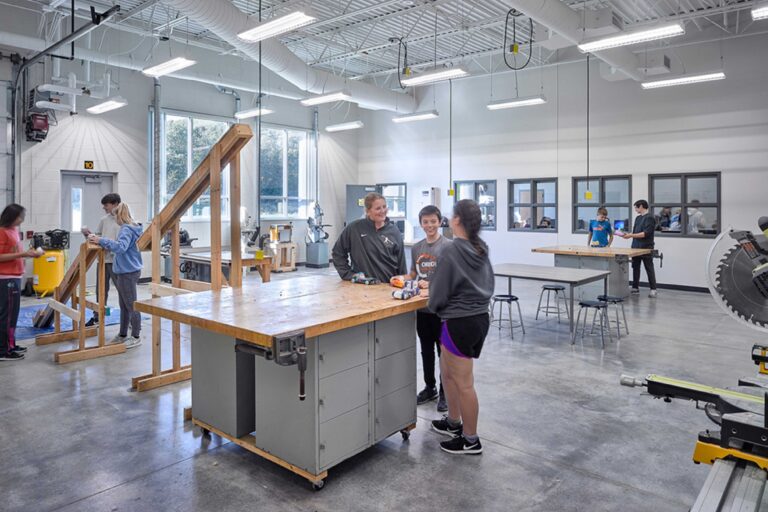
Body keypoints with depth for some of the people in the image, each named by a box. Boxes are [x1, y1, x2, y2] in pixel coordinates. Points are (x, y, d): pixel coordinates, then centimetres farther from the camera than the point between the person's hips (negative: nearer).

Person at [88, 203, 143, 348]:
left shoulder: (127, 230, -18)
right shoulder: (130, 228, 13)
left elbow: (120, 247, -33)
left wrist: (101, 240, -31)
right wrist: (101, 241, 19)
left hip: (128, 273, -10)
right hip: (123, 272, 10)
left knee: (131, 305, -1)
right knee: (124, 306, 17)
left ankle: (136, 337, 8)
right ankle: (123, 335, 27)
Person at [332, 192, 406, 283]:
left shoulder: (394, 231, 4)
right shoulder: (355, 228, -2)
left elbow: (401, 263, 9)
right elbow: (337, 253, 7)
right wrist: (348, 275, 1)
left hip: (389, 285, 1)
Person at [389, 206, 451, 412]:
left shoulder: (448, 246, -10)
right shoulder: (416, 247, 8)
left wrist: (433, 285, -28)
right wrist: (401, 278, -3)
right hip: (421, 306, 6)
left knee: (443, 350, 6)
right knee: (426, 349, 17)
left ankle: (445, 392, 20)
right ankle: (429, 388, 32)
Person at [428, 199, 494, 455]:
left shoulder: (451, 251, -19)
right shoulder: (481, 249, 5)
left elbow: (439, 292, -14)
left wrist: (433, 305, 9)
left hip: (459, 322, -9)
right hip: (480, 317, 9)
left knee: (463, 383, 5)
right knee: (448, 371, 24)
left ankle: (471, 440, 19)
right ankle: (454, 422, 39)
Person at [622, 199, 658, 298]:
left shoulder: (649, 218, -10)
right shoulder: (638, 218, 14)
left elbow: (646, 233, -19)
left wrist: (631, 235, -21)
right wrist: (628, 234, 0)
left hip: (646, 248, -8)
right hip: (636, 247, 8)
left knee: (649, 268, -2)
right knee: (635, 267, 11)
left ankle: (653, 289, 2)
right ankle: (635, 287, 20)